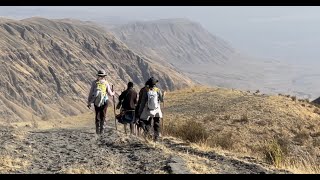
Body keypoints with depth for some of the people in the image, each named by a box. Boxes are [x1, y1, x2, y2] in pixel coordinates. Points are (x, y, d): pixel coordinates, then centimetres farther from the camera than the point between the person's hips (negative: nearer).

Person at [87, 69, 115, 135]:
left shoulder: (94, 82, 2)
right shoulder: (106, 83, 0)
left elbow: (91, 93, 0)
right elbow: (110, 93, 5)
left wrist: (89, 102, 5)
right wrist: (113, 93, 28)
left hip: (96, 102, 1)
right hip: (104, 101, -1)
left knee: (97, 116, 13)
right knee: (103, 116, 6)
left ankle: (97, 130, 10)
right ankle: (101, 130, 1)